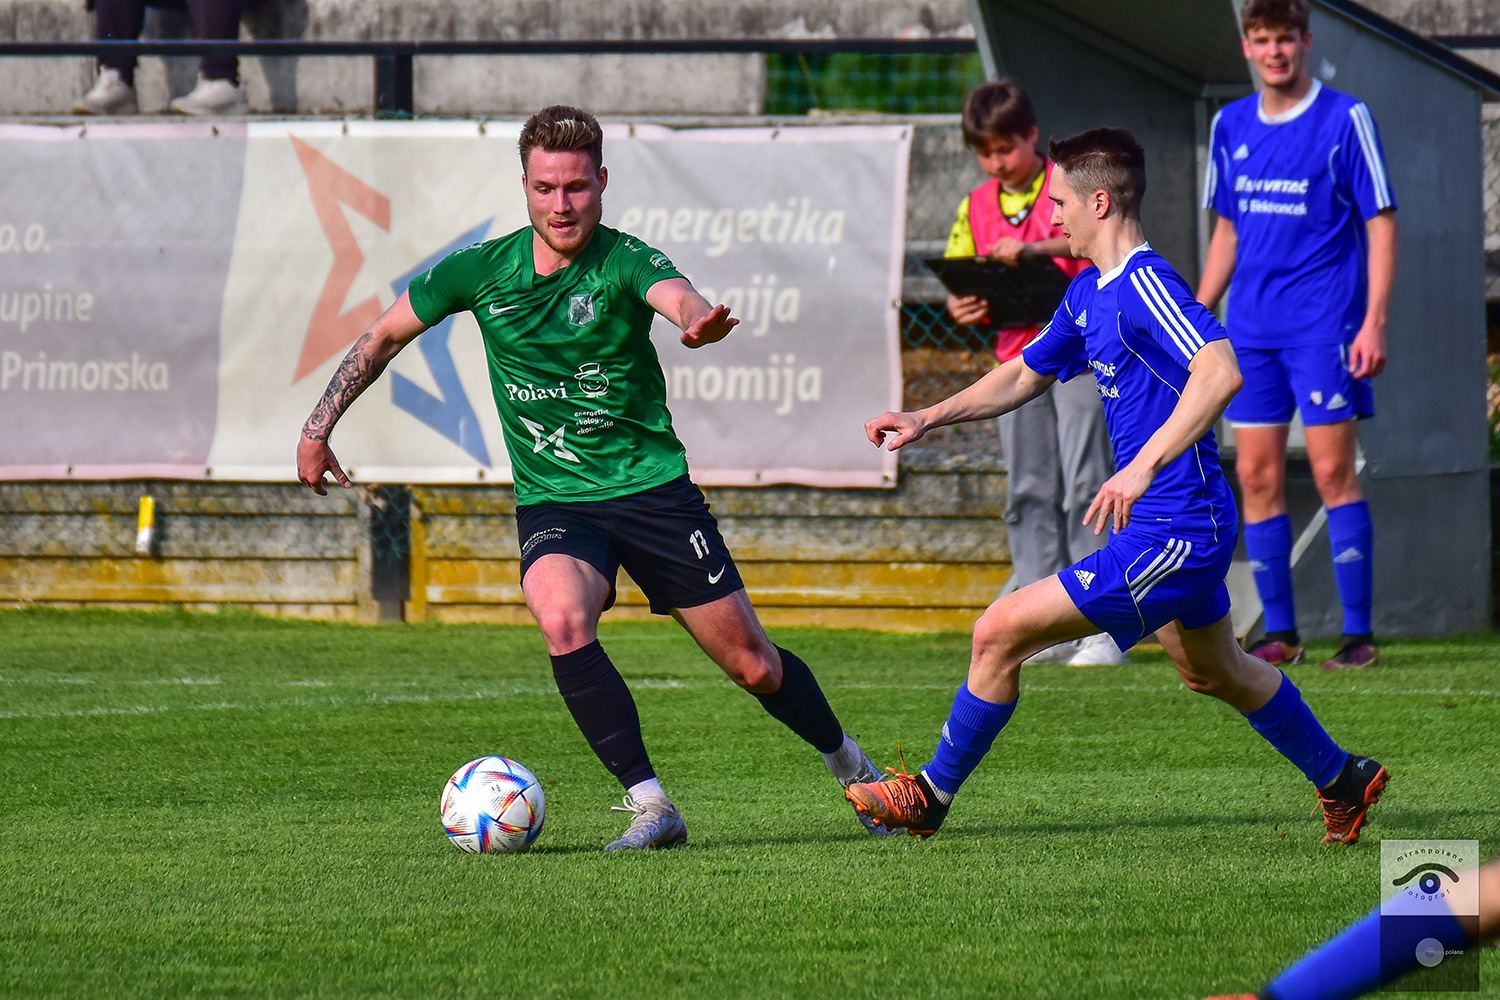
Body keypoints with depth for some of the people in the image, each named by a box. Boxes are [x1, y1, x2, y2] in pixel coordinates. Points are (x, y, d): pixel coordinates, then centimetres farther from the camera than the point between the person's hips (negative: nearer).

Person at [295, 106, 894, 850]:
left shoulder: (622, 261, -13)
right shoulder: (482, 271, -3)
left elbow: (676, 295, -37)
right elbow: (384, 337, 12)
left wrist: (699, 322, -60)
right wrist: (317, 430, 11)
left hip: (651, 488, -2)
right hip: (552, 504, 2)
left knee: (753, 666, 3)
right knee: (562, 619, -31)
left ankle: (851, 767, 33)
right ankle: (650, 806, -24)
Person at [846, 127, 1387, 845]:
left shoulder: (1145, 286, -20)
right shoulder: (1090, 293, 11)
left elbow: (1220, 373, -36)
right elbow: (1024, 376, 25)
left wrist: (1143, 468, -41)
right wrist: (927, 419, 16)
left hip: (1170, 535, -11)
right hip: (1186, 530, 11)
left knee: (1000, 633, -10)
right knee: (1214, 673, 30)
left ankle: (931, 795, 4)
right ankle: (1342, 780, 45)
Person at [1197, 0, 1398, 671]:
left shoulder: (1344, 119, -4)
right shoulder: (1230, 126, 11)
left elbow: (1381, 225, -5)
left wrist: (1374, 323, -13)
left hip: (1323, 324, -5)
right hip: (1250, 328, 5)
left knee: (1332, 470, -7)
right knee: (1257, 477, 2)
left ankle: (1358, 633, -4)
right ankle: (1279, 633, 9)